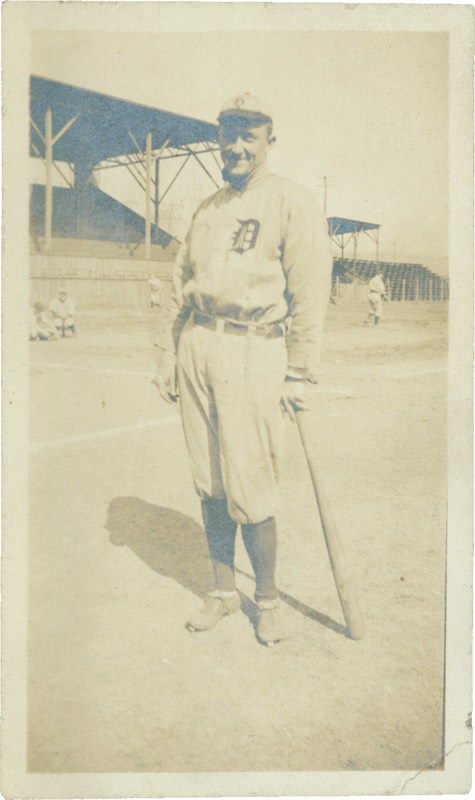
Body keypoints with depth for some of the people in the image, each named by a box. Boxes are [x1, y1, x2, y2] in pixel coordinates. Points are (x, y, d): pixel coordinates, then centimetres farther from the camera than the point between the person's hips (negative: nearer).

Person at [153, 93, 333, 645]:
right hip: (197, 349, 6)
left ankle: (267, 598, 19)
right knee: (208, 484, 10)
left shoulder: (291, 203, 0)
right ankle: (222, 589, 27)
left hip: (252, 352, -6)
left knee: (249, 490, -3)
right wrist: (166, 357, 13)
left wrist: (297, 373, -10)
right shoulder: (206, 211, 18)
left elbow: (310, 292, -6)